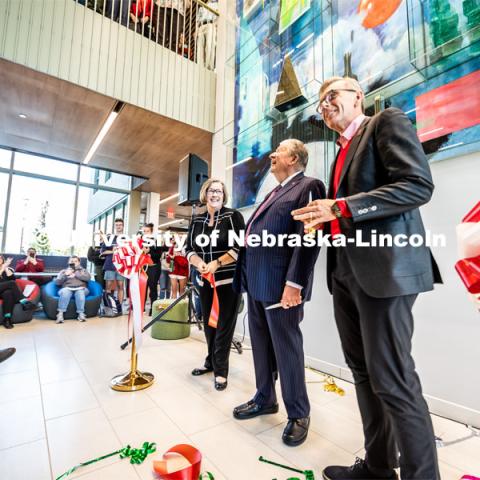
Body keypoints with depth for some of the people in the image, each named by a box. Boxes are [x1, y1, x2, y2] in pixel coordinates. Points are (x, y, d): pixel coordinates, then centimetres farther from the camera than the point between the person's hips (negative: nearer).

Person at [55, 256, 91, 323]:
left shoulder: (83, 270, 26)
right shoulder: (64, 271, 28)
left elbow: (88, 278, 4)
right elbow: (57, 282, 13)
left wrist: (75, 274, 3)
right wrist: (66, 275, 0)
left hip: (80, 288, 0)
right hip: (67, 288, 1)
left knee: (80, 293, -37)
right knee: (65, 292, -37)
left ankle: (81, 314, -41)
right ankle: (60, 314, -40)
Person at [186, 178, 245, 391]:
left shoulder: (233, 216, -5)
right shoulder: (196, 220, 9)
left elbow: (240, 247, -12)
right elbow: (189, 249, 9)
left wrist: (217, 263, -18)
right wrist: (198, 263, -12)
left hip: (229, 280, -4)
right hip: (205, 281, 5)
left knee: (224, 325, 1)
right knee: (208, 324, 14)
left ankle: (221, 370, 16)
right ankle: (211, 362, 33)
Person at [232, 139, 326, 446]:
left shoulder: (309, 186, -6)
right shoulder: (275, 192, 23)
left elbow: (308, 238, -17)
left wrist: (294, 283, -22)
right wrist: (234, 253, 18)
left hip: (281, 283, -9)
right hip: (256, 281, 9)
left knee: (286, 348, 4)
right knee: (261, 344, 18)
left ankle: (298, 413, 24)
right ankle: (265, 399, 37)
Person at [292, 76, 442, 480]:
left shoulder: (388, 122, 2)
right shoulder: (344, 150, 25)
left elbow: (418, 185, -13)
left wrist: (339, 208, -18)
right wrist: (324, 218, 7)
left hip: (383, 267, -8)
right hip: (346, 270, 9)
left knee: (392, 380, -3)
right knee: (364, 372, 15)